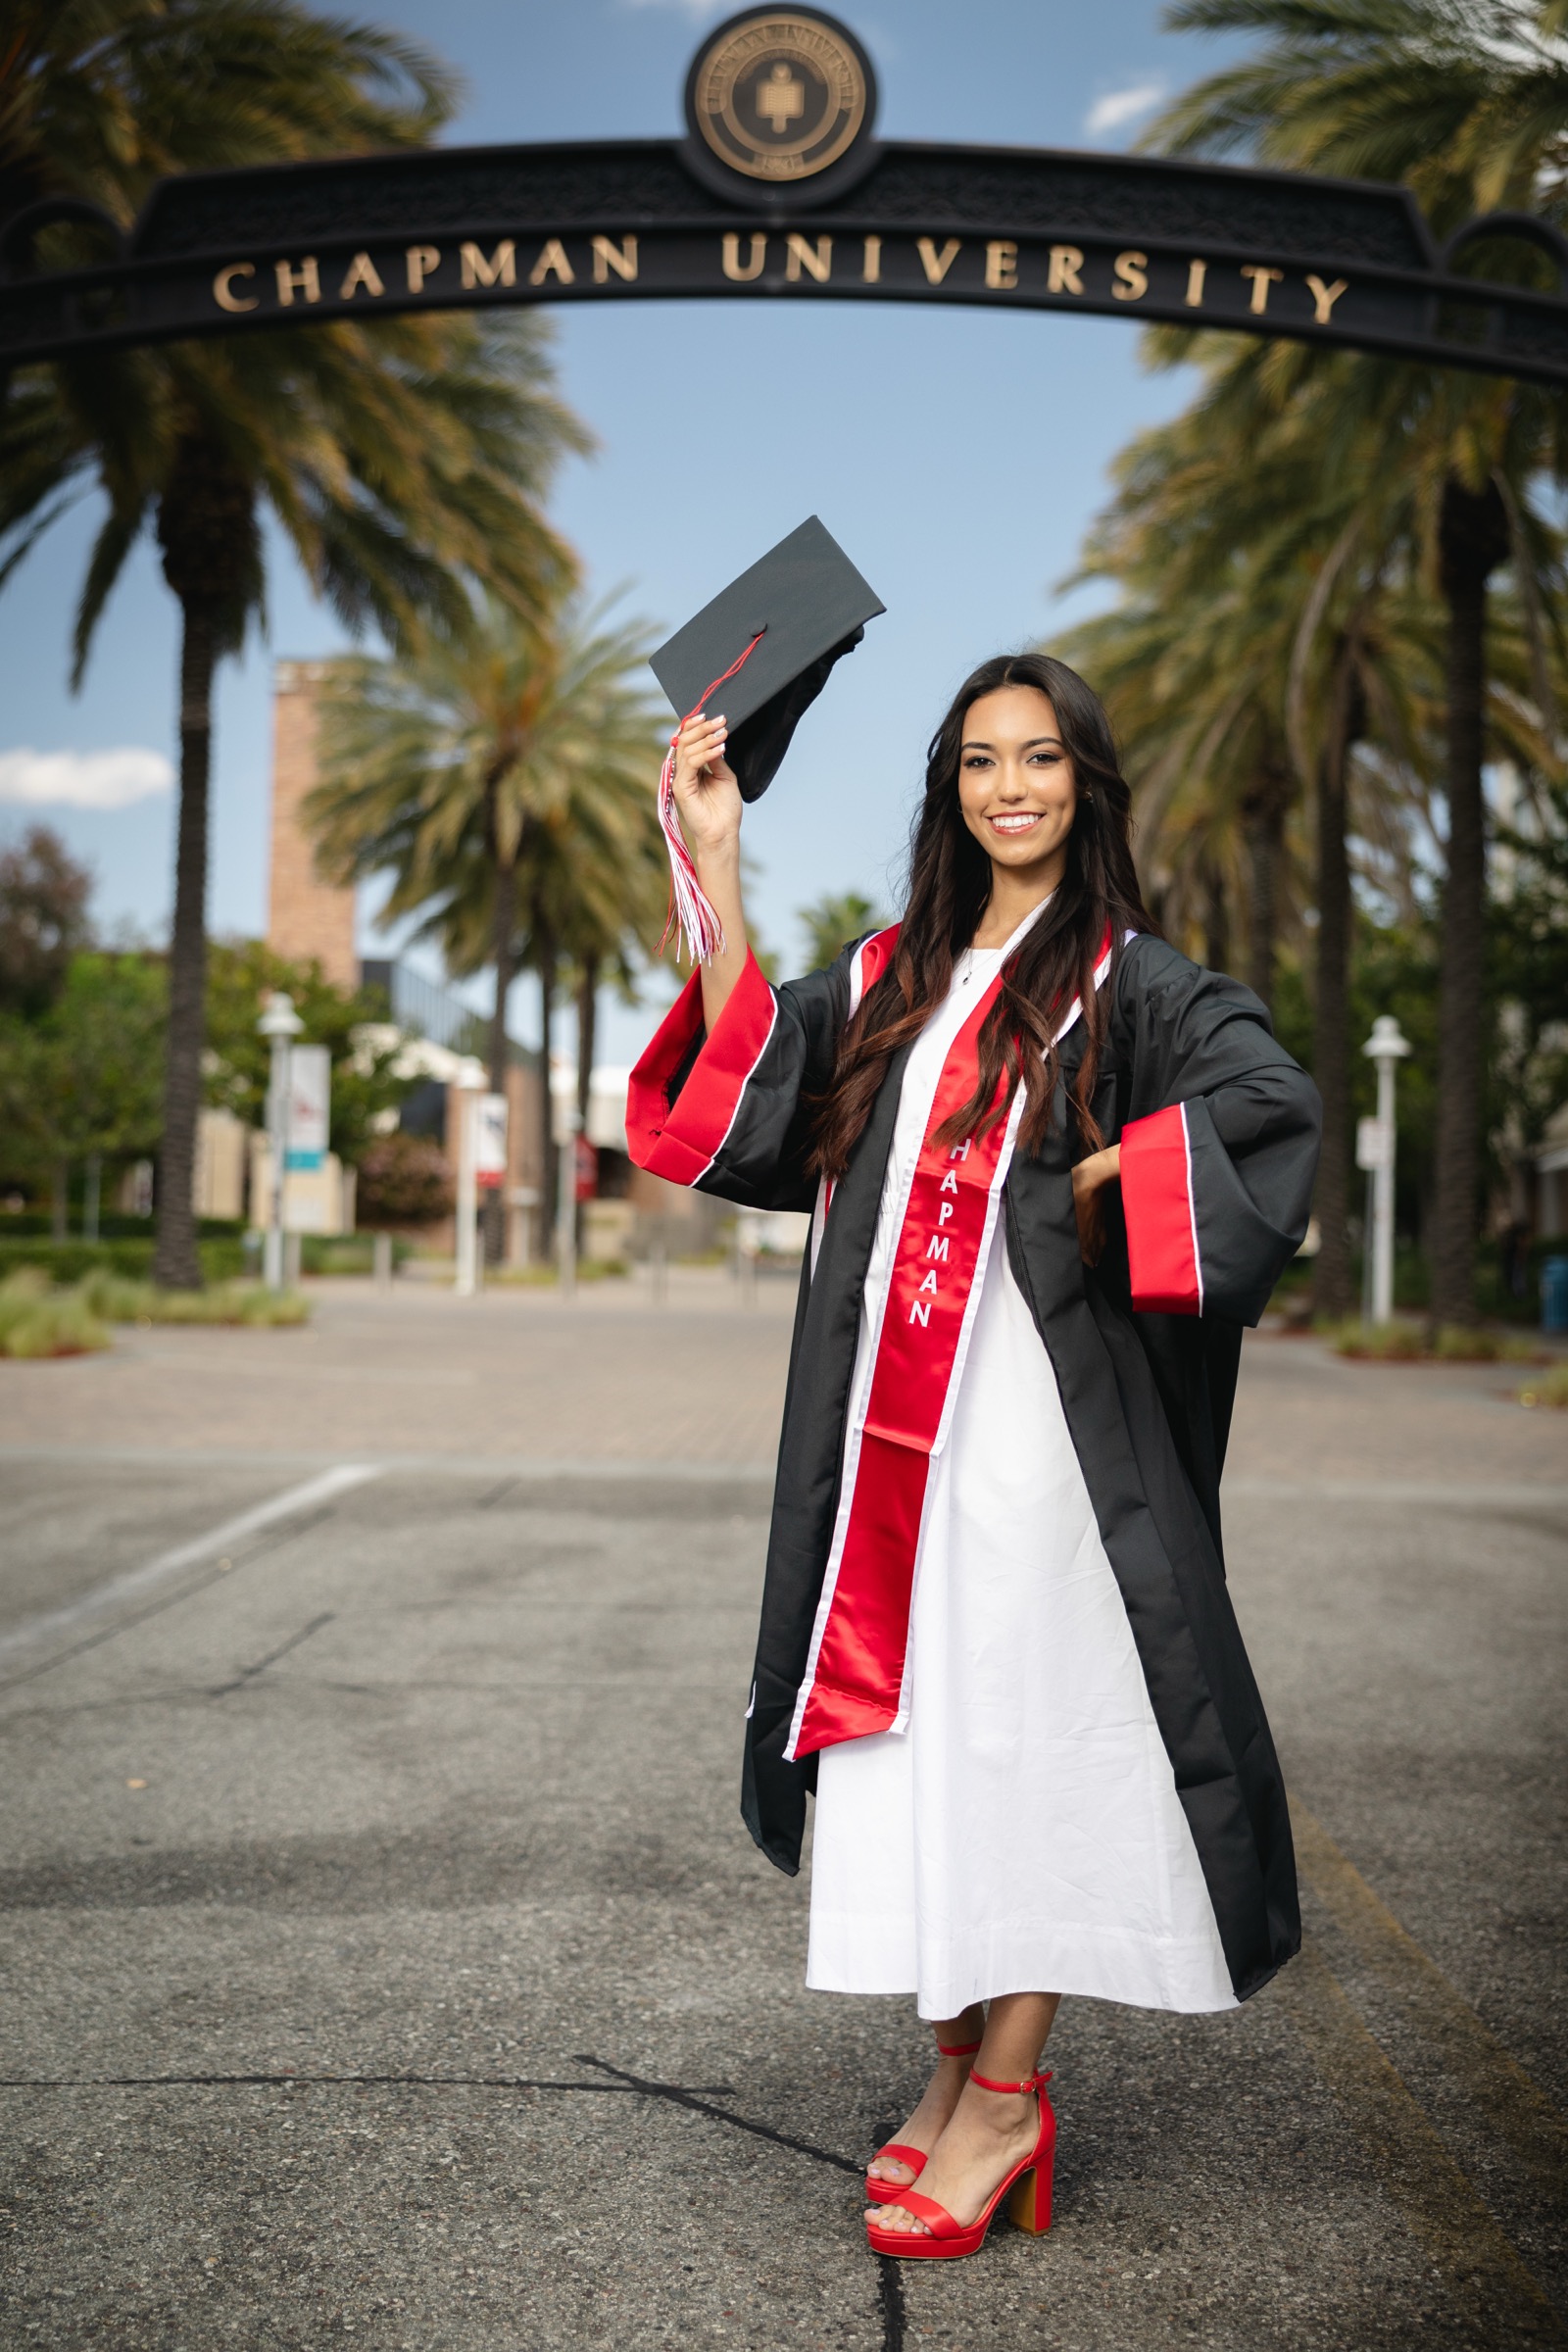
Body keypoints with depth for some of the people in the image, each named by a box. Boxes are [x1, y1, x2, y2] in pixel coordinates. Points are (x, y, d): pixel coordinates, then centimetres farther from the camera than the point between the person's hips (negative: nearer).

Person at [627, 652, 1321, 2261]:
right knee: (914, 1738, 8)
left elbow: (1273, 1107, -15)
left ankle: (1008, 2102, 10)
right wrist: (715, 870, 2)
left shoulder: (1133, 981, 0)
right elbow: (752, 1101, 4)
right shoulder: (893, 976, 15)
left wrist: (1092, 1183, -15)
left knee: (1025, 1738, 0)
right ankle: (957, 2062, 22)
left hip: (1041, 1426, -5)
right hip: (890, 1427, 5)